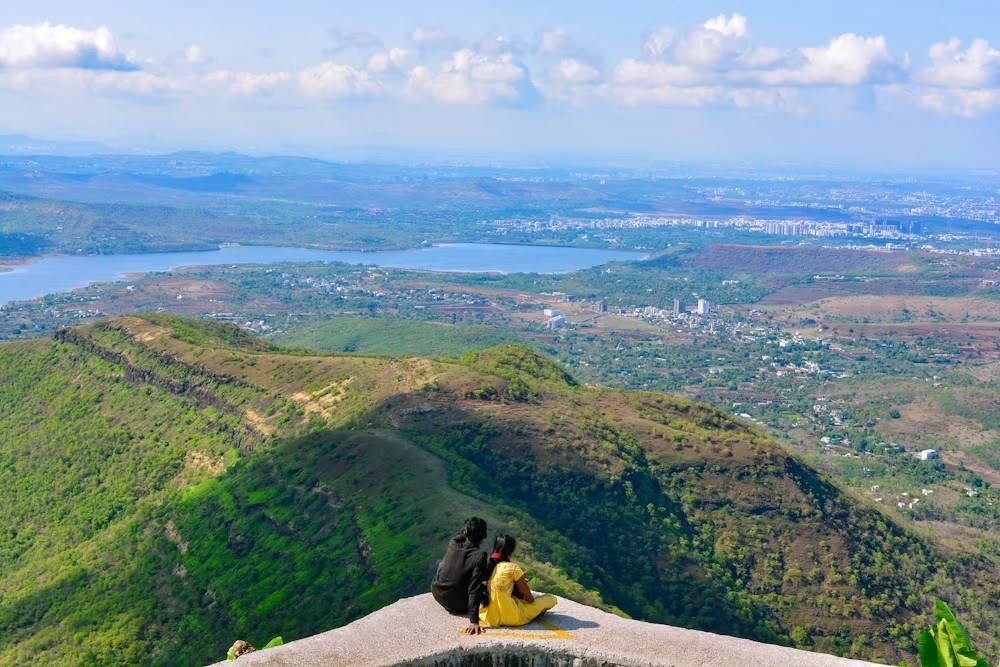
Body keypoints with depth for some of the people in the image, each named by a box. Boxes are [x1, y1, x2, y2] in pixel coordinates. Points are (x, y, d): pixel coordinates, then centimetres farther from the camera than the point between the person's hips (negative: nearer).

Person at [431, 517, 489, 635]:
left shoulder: (452, 545, -11)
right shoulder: (480, 555, -24)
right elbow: (474, 589, -27)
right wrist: (474, 621, -28)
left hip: (437, 594, 4)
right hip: (458, 605, -4)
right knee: (486, 587, 19)